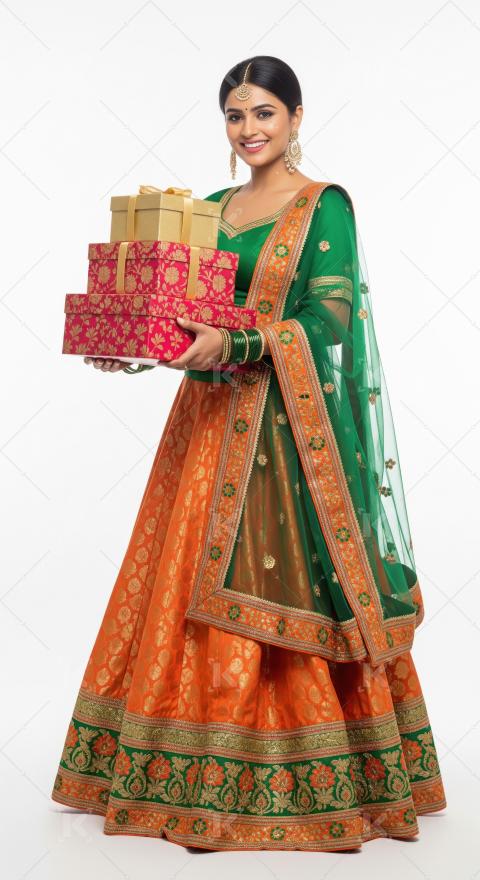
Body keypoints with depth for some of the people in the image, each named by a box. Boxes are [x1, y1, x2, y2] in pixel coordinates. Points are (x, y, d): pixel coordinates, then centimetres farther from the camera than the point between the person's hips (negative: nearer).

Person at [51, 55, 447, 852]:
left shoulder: (325, 205, -3)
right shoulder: (210, 208, 15)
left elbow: (327, 319, -13)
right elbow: (191, 314, 16)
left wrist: (232, 345, -26)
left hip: (288, 427, -6)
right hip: (211, 422, 6)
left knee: (286, 596, -4)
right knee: (192, 590, 7)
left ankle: (307, 776, 10)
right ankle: (201, 767, 21)